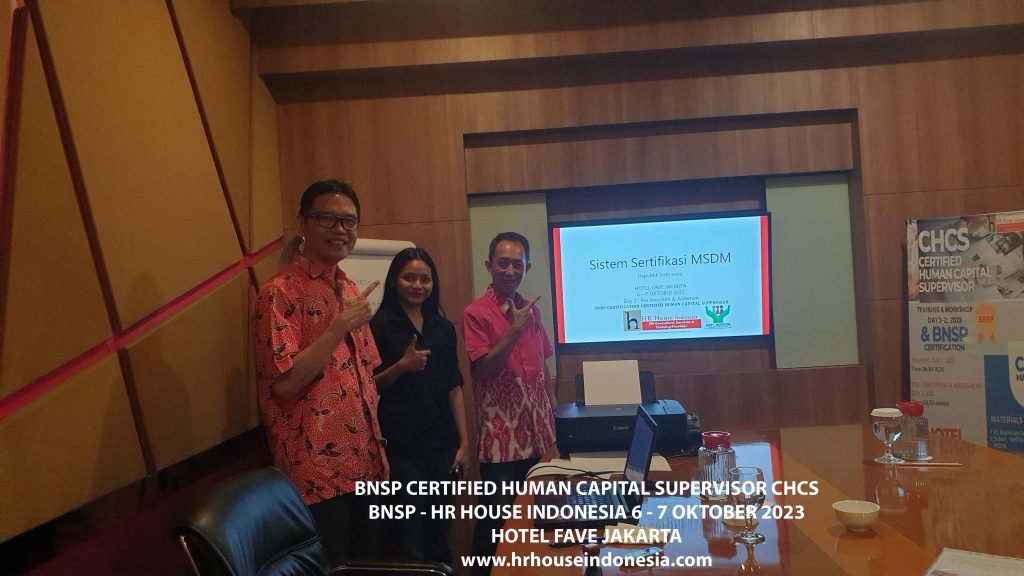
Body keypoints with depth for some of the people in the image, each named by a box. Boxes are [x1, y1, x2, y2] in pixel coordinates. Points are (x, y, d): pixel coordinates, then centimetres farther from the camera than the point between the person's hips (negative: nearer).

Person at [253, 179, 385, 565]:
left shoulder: (349, 289, 12)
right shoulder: (281, 292, -12)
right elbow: (284, 383, -22)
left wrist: (377, 445, 13)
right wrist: (341, 326, -20)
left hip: (363, 465, 8)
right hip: (316, 472, -7)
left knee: (370, 561, 17)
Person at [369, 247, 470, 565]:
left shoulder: (443, 327, 10)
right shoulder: (379, 325, -4)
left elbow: (454, 389, 11)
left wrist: (464, 443, 6)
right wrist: (402, 366, -18)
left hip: (442, 445, 4)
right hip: (401, 446, -4)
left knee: (438, 538, 15)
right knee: (410, 545, 2)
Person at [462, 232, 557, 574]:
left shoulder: (532, 310, 10)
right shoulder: (476, 313, -9)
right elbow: (481, 370, -15)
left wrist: (553, 416, 13)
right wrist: (515, 331, -22)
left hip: (538, 433, 6)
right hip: (501, 437, -6)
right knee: (496, 520, 4)